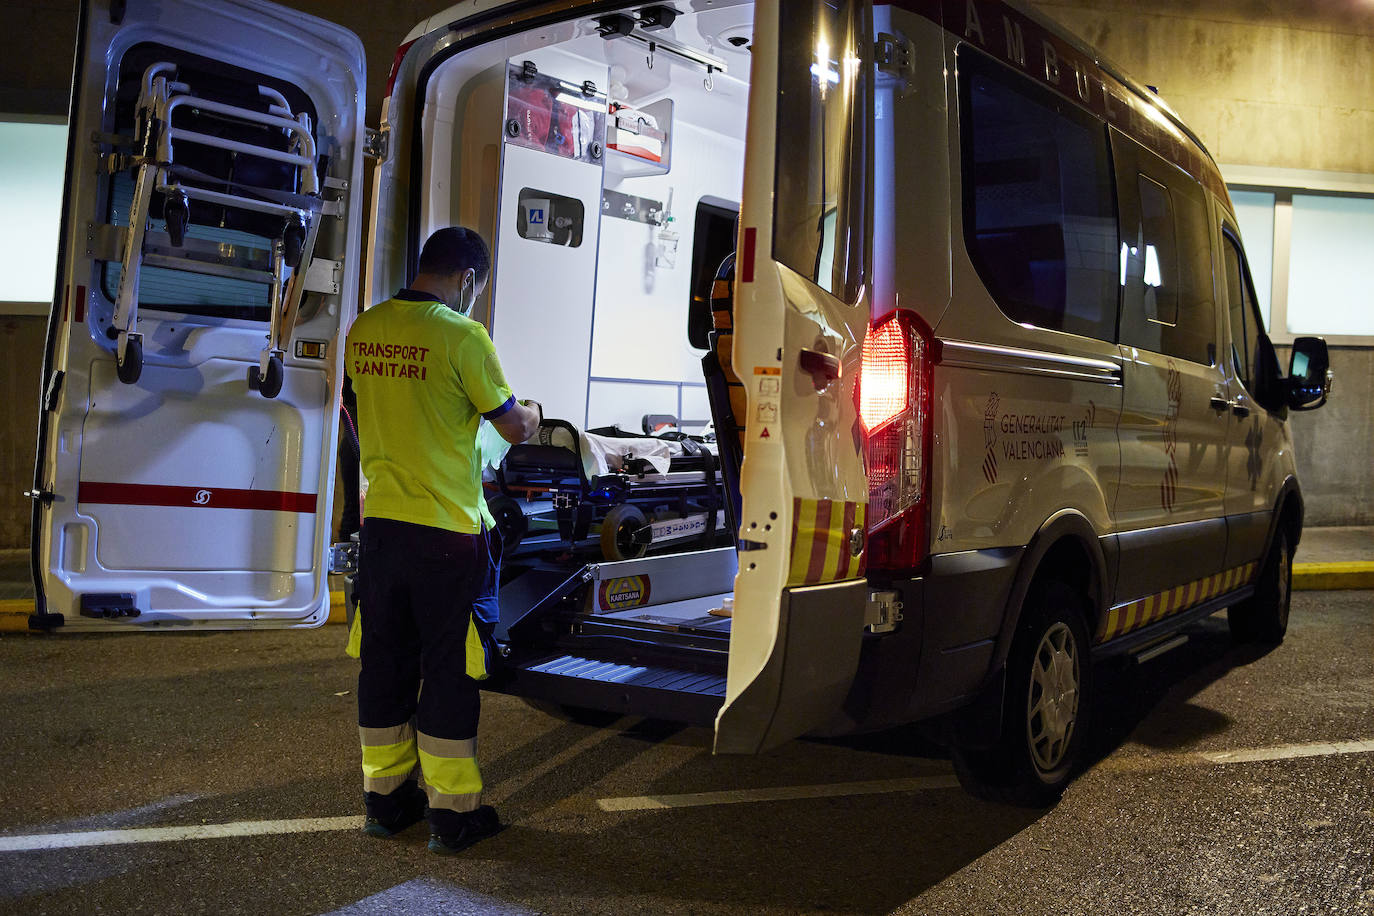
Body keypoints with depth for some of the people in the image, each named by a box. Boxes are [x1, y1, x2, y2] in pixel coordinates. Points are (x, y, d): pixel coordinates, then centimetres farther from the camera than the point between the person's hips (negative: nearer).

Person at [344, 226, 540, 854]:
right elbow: (515, 428, -6)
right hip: (448, 531, -6)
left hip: (381, 522, 6)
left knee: (385, 662, 15)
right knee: (449, 670, 5)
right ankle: (452, 812, 15)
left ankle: (385, 798, 27)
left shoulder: (364, 329, 5)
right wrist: (534, 412, 17)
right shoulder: (462, 337, -14)